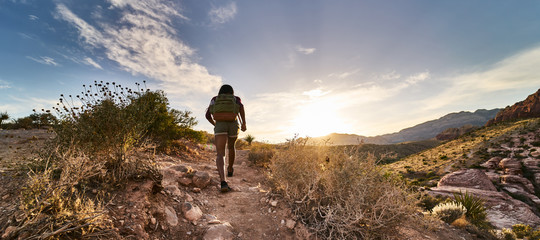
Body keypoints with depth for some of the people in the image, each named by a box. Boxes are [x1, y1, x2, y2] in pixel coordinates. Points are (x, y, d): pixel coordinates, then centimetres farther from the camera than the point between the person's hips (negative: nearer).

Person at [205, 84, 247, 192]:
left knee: (220, 155, -9)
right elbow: (241, 106, -5)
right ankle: (230, 169, 45)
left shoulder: (215, 99, 25)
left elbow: (207, 115, 17)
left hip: (220, 125, -1)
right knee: (231, 147, 27)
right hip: (233, 125, 1)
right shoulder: (236, 99, 20)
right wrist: (244, 123, -8)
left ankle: (223, 181, -31)